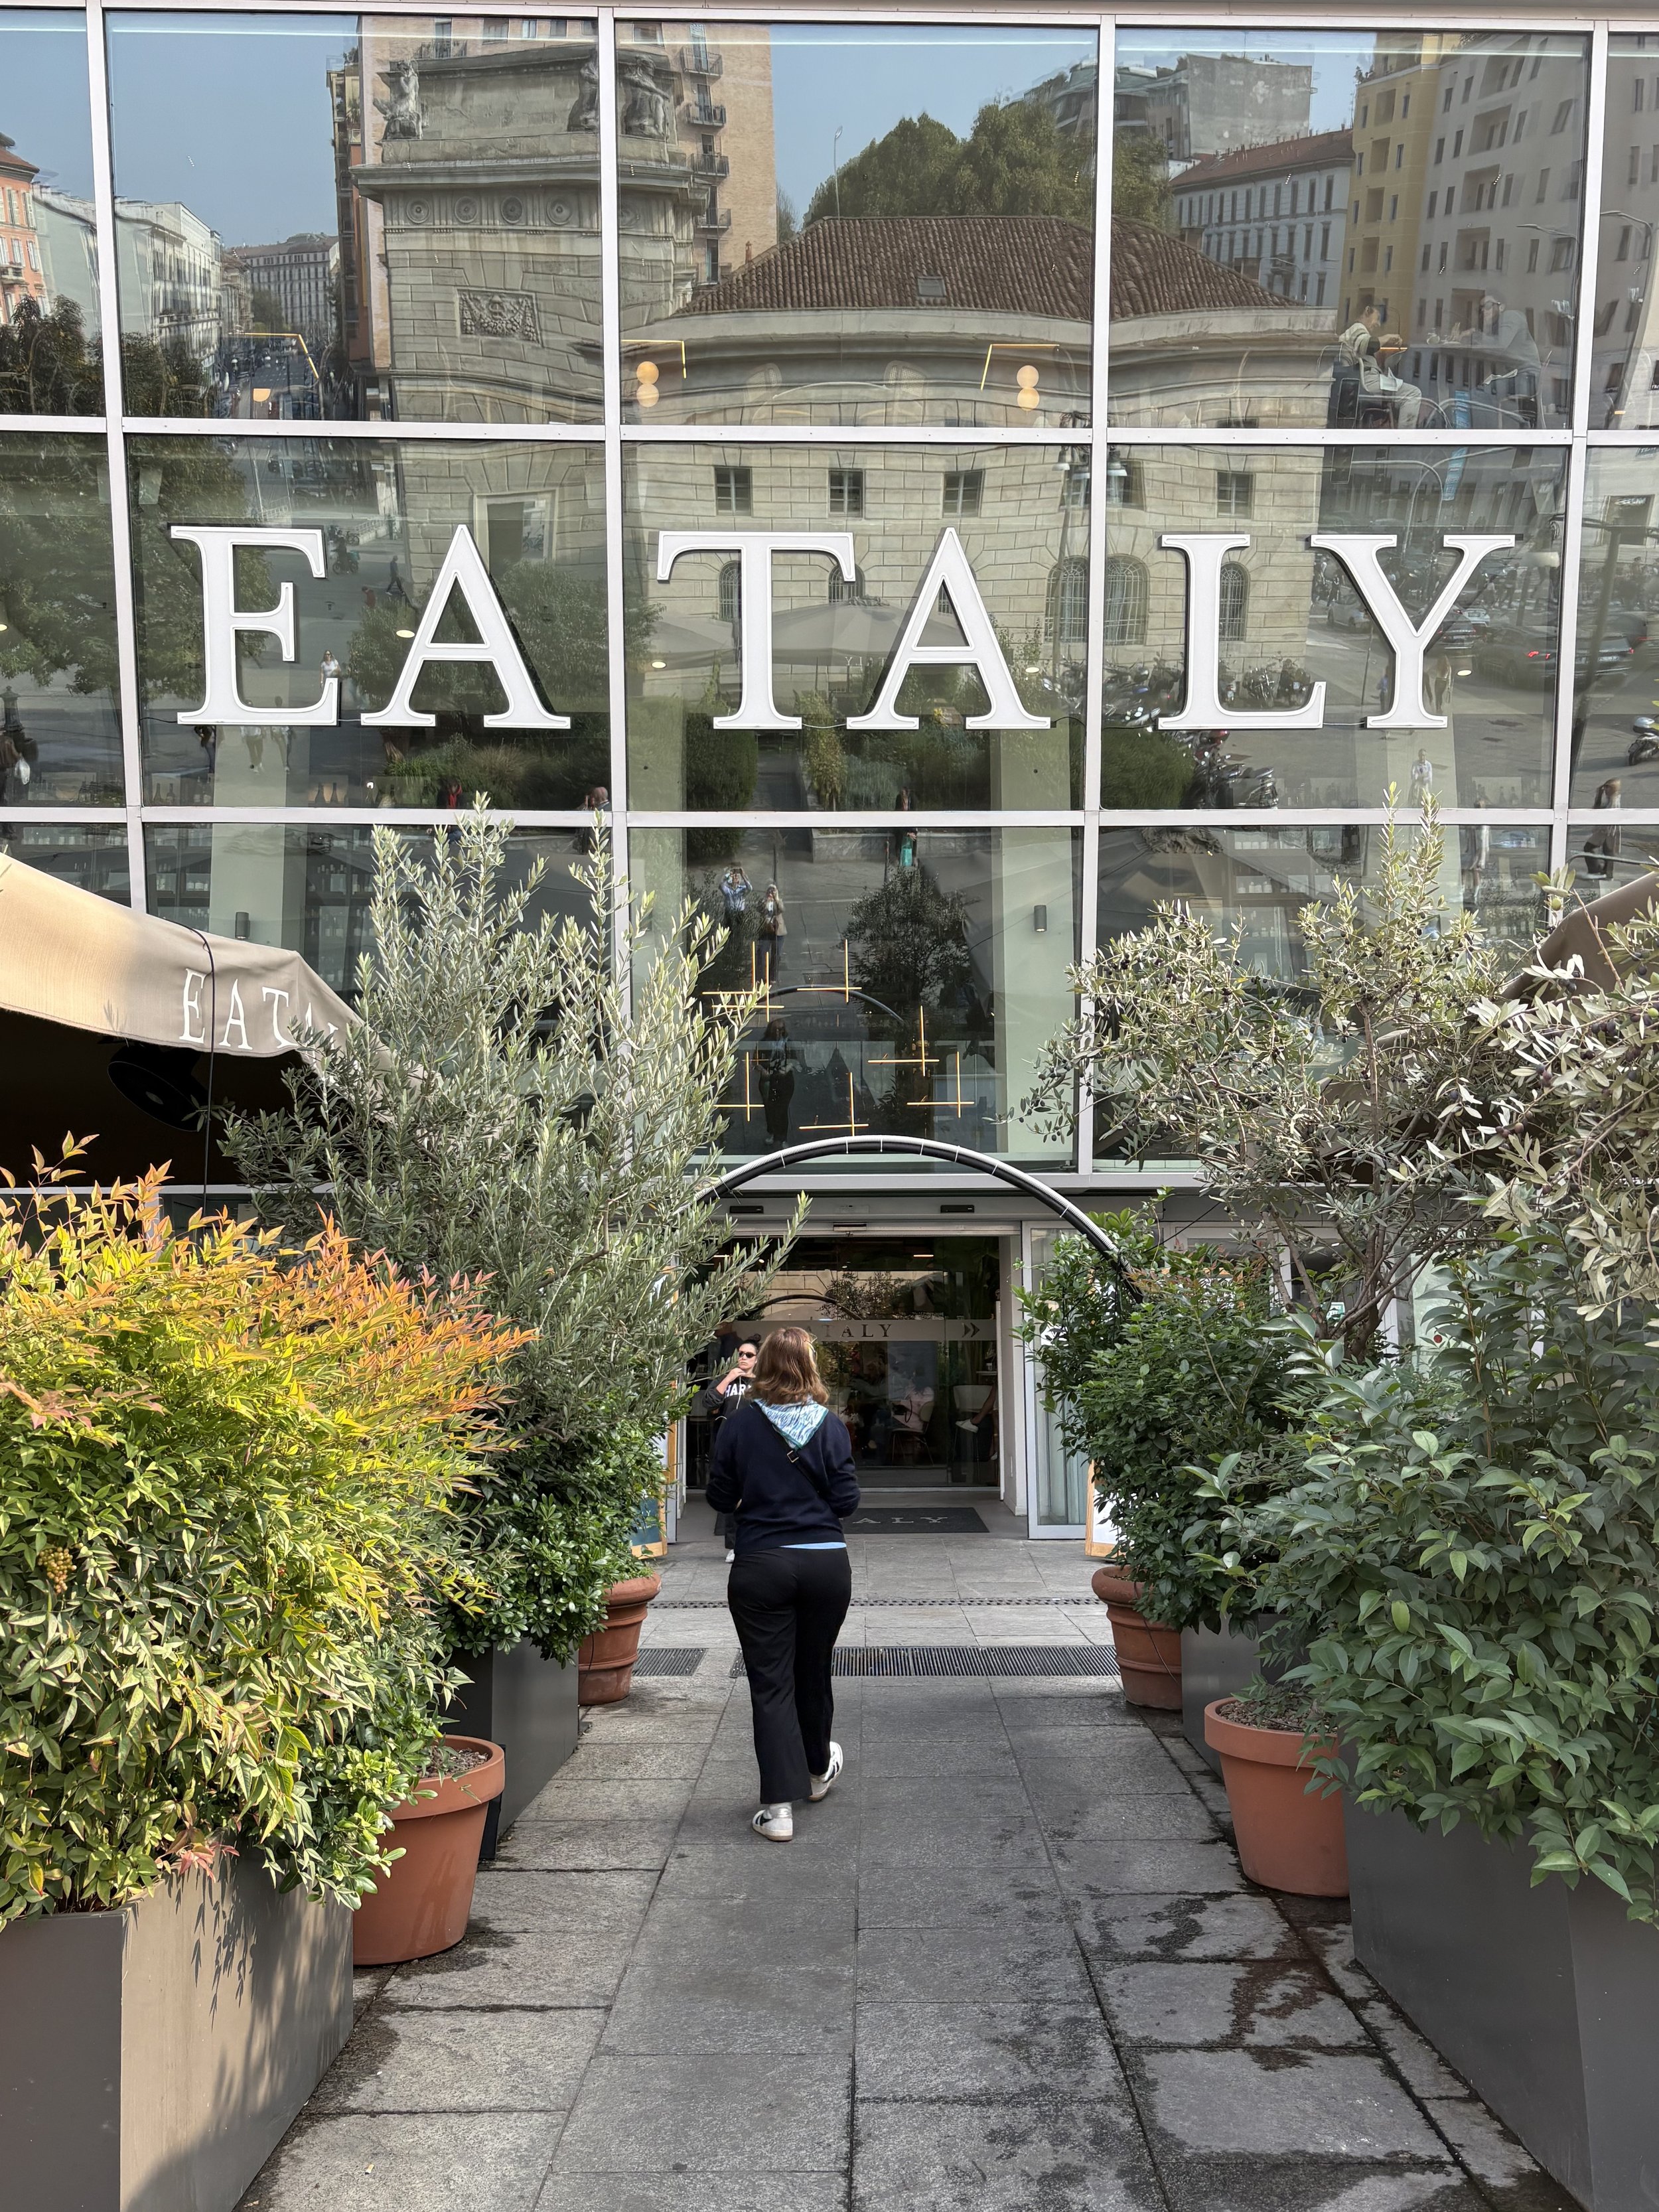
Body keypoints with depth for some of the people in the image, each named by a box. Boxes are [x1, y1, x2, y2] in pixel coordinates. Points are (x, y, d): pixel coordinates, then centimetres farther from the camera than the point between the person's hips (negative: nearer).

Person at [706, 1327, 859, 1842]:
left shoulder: (740, 1424, -6)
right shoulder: (830, 1424, -5)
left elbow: (720, 1499, -1)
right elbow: (846, 1500, -6)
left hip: (761, 1567, -2)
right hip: (826, 1563, 2)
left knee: (771, 1683, 4)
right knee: (814, 1671, 20)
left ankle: (779, 1806, 1)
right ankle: (818, 1769, 42)